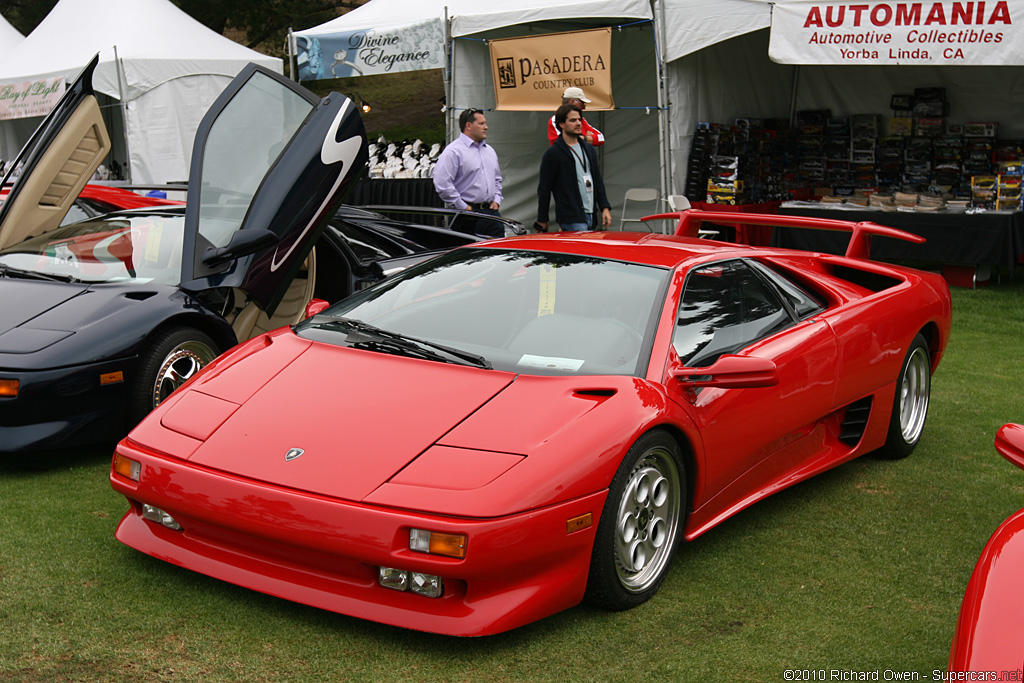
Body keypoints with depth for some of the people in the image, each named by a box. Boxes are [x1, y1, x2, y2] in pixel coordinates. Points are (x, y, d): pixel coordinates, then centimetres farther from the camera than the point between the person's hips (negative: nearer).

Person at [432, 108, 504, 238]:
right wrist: (463, 207, -15)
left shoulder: (489, 150, 19)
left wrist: (496, 200, 14)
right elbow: (442, 184, -18)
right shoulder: (453, 151, -8)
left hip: (491, 212, 7)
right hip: (467, 216, -7)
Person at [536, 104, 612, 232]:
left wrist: (605, 207, 10)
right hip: (571, 219, -7)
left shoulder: (588, 148, 17)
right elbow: (544, 189, -3)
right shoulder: (552, 154, -4)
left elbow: (598, 180, 20)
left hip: (591, 216, 7)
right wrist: (542, 221, -3)